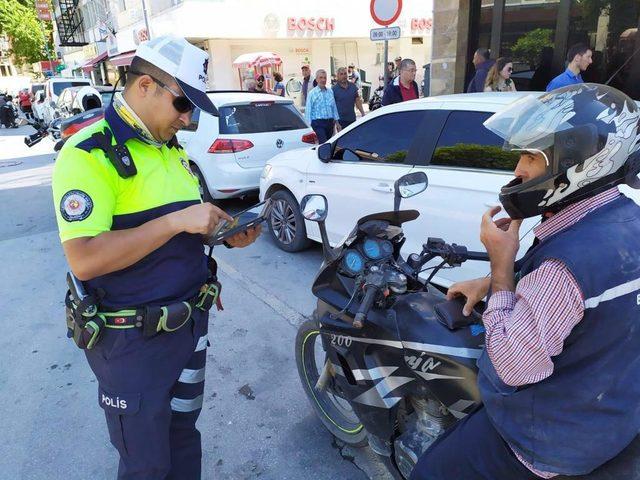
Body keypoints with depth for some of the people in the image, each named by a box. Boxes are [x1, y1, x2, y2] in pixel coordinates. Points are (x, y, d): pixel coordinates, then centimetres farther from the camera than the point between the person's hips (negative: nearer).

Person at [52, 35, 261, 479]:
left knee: (184, 436, 22)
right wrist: (178, 221, -28)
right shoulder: (89, 154, -16)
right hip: (132, 339, -7)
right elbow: (84, 259, -26)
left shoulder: (171, 148, 9)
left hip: (190, 322, 7)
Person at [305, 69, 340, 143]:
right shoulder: (312, 93, -4)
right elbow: (308, 110, -5)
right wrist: (309, 125, -10)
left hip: (330, 122, 6)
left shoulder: (330, 91, 11)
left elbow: (334, 107, 17)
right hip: (318, 123, -6)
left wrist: (336, 122, 14)